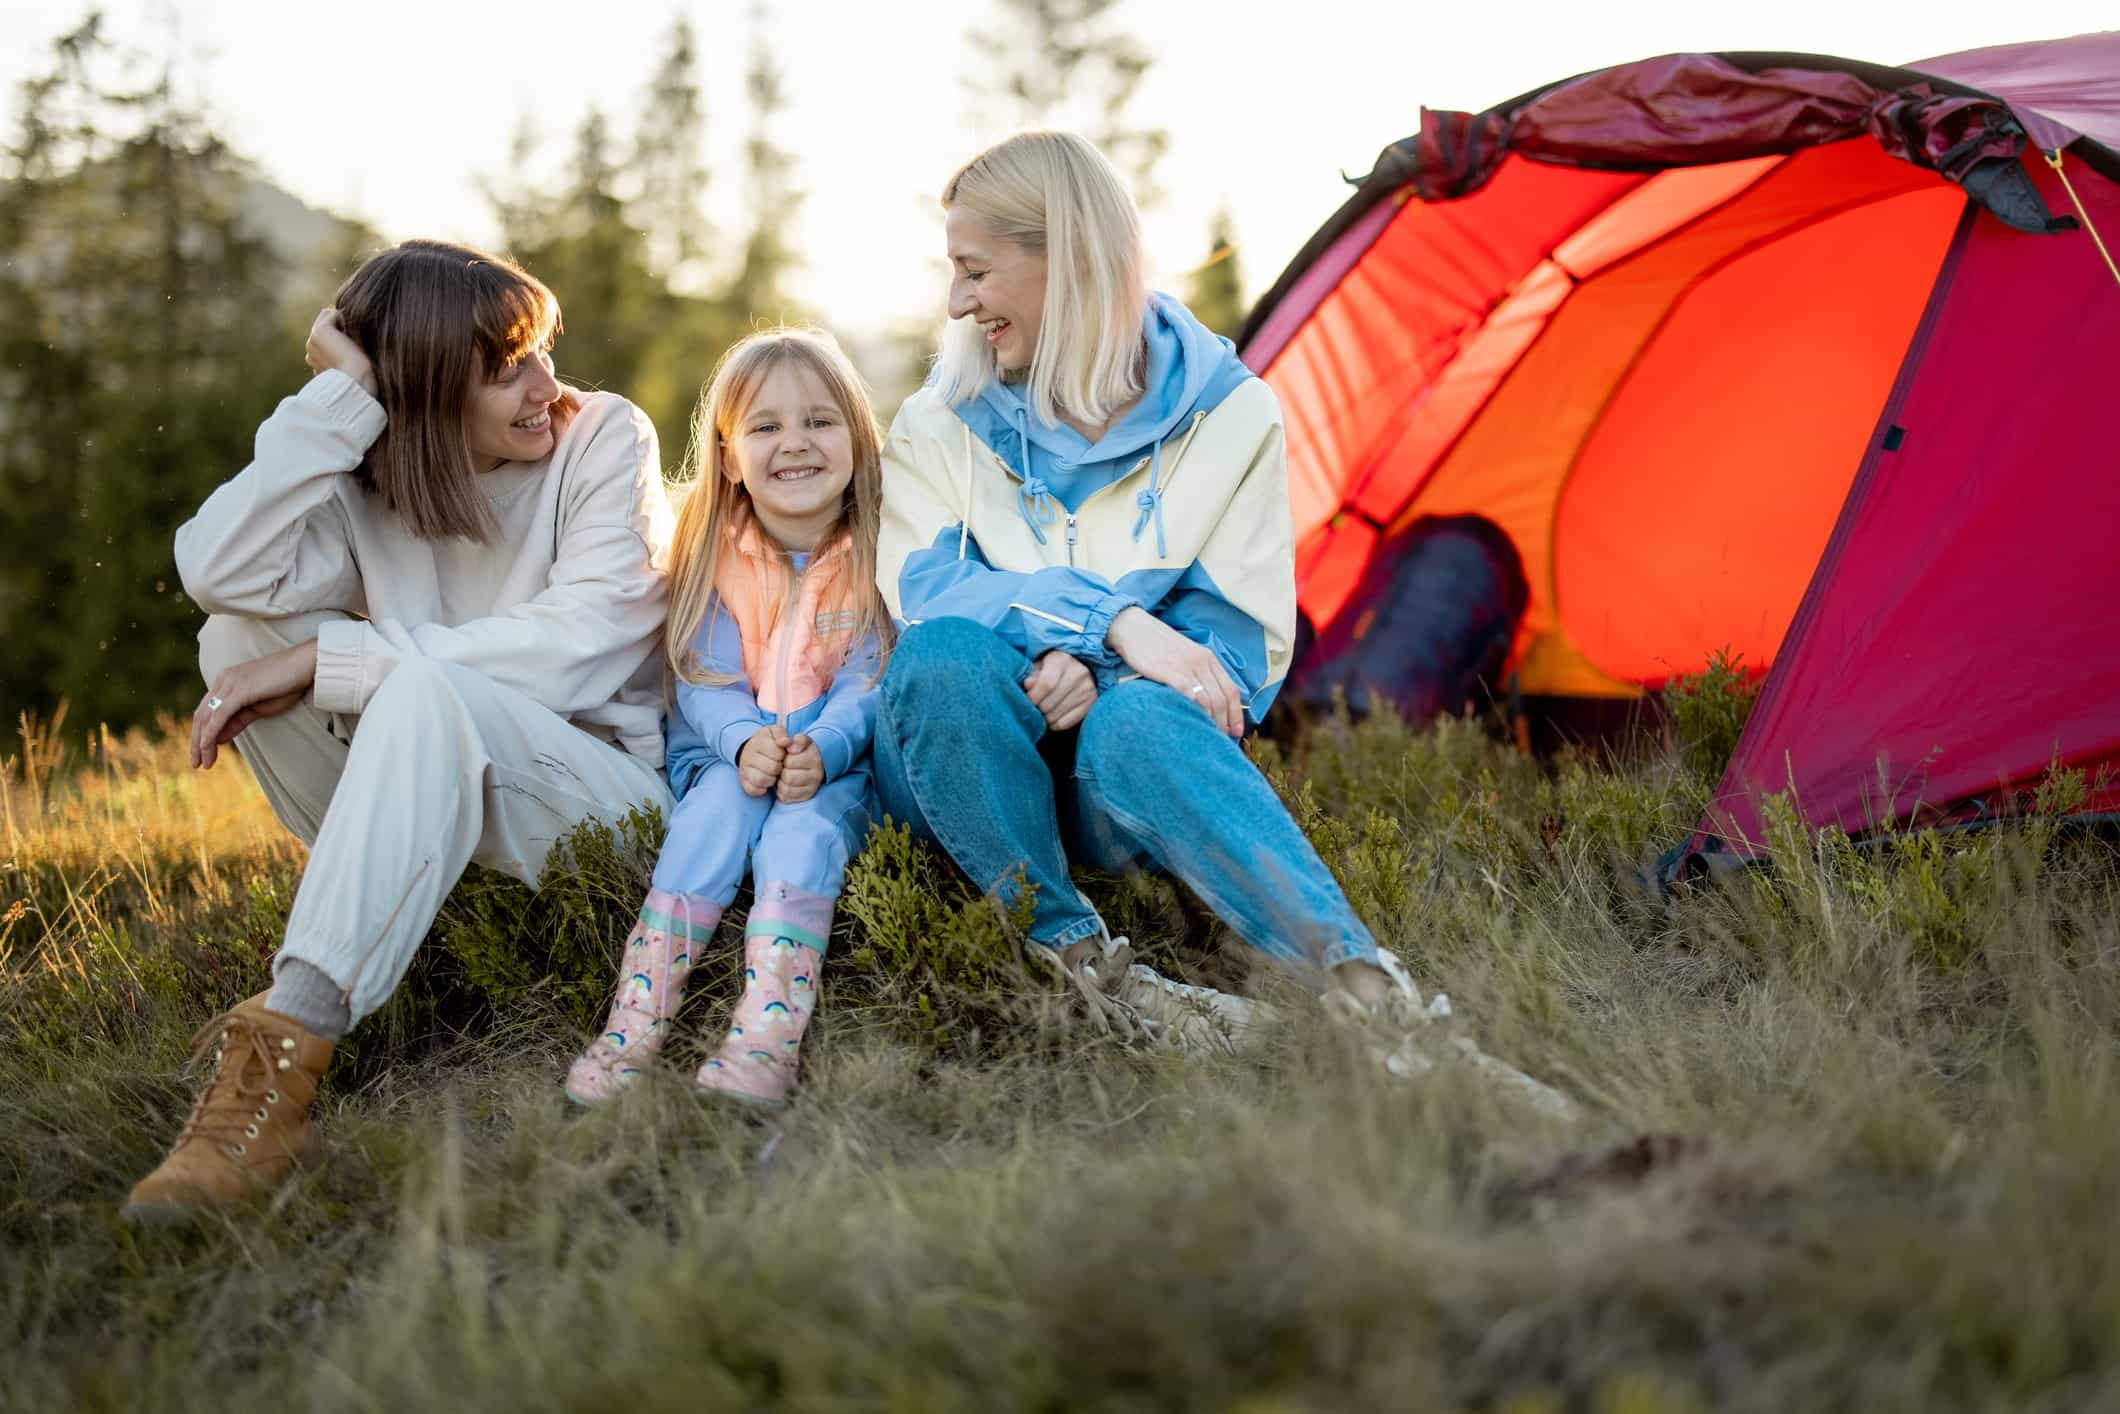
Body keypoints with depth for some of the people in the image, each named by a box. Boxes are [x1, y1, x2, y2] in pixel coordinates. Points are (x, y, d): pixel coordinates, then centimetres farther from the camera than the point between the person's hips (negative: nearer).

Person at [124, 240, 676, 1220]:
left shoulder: (605, 439, -8)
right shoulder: (365, 486, 2)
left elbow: (582, 644, -22)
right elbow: (219, 572, -18)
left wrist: (324, 658, -22)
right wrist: (339, 399, -19)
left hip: (609, 790, -5)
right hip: (442, 803, 5)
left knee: (425, 686, -34)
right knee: (238, 634, -10)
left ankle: (288, 1050, -41)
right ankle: (381, 910, -9)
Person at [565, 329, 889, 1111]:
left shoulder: (876, 552, -2)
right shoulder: (716, 555, 5)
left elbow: (871, 684, -11)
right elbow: (705, 681, -4)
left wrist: (818, 751, -31)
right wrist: (746, 744, -27)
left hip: (843, 766, -2)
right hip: (726, 754, 2)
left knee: (804, 819, -31)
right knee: (722, 799, -29)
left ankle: (767, 1036, -48)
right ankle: (636, 1019, -38)